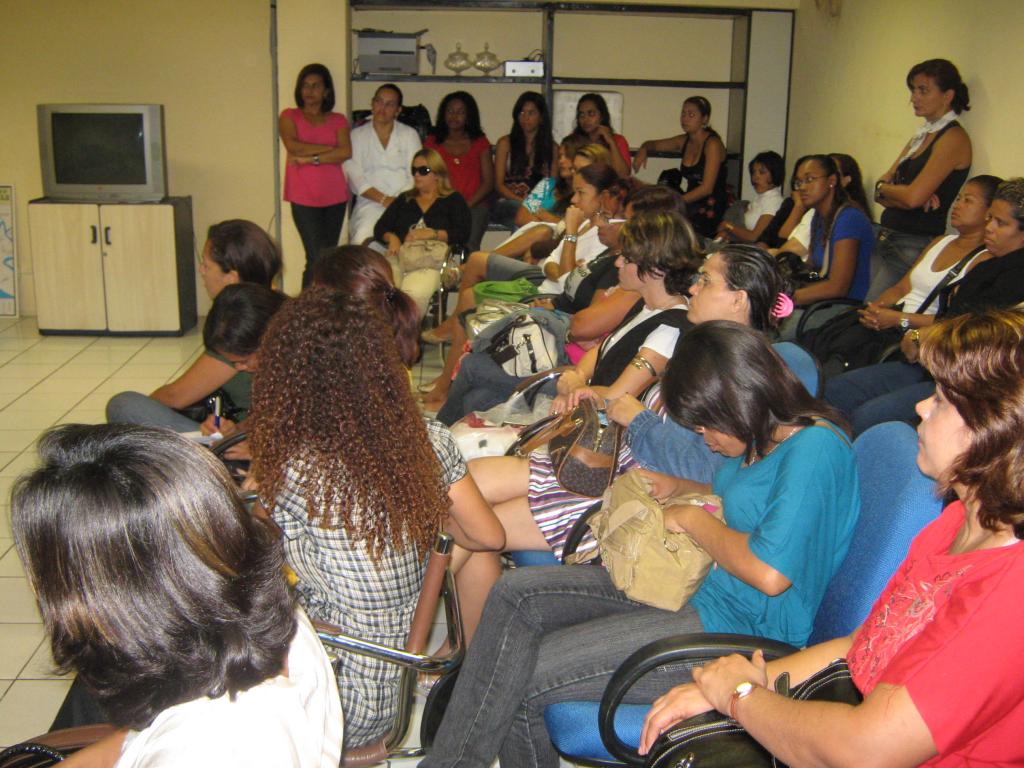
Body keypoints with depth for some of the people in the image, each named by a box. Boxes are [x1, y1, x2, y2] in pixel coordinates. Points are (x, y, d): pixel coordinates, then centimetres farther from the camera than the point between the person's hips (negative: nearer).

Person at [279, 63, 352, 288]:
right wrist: (330, 148, -4)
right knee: (318, 258, -13)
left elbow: (346, 152, -4)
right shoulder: (289, 116, 10)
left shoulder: (338, 120, 14)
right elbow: (293, 146, -9)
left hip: (335, 197, 3)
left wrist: (311, 158, -10)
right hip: (304, 199, -3)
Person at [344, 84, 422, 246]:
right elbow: (354, 175, 1)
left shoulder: (410, 135, 16)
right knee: (364, 238, -32)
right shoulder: (357, 135, 13)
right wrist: (383, 199, -10)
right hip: (370, 203, -1)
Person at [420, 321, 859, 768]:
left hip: (737, 630, -10)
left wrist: (691, 519, -13)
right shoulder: (762, 438, 9)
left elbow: (770, 573, -28)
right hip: (696, 588, 10)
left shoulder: (816, 447, -20)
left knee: (519, 683, -16)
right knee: (515, 593, -4)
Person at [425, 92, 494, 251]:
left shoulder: (480, 142, 17)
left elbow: (489, 182, 9)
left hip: (474, 206, 0)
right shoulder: (432, 142, 18)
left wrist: (466, 205, -7)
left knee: (469, 245, -30)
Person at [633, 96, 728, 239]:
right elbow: (652, 144, 25)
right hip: (692, 207, 7)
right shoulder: (684, 141, 9)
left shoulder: (712, 144, -11)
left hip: (712, 210, -7)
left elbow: (707, 188, -18)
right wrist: (643, 150, 0)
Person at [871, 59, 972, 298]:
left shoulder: (953, 138, -9)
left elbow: (913, 197, -18)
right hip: (888, 241, 8)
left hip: (916, 245, -8)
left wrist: (883, 187, 2)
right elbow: (880, 194, 11)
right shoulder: (921, 135, 17)